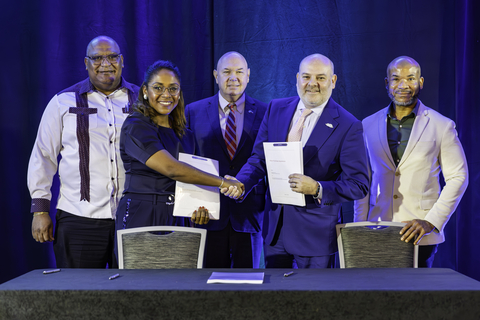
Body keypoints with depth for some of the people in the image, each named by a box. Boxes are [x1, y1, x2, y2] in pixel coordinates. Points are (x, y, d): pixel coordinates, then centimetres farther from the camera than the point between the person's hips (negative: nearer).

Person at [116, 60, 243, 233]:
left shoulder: (185, 135, 12)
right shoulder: (135, 126, -10)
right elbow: (171, 169, -21)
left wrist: (198, 208, -4)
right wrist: (223, 182, -15)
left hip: (176, 219, 6)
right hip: (141, 218, -5)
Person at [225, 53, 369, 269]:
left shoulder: (348, 126, -10)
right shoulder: (276, 109, 4)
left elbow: (358, 185, -12)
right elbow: (259, 159, 7)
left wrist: (317, 189, -27)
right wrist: (240, 183, -13)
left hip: (316, 231, -4)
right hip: (274, 225, 4)